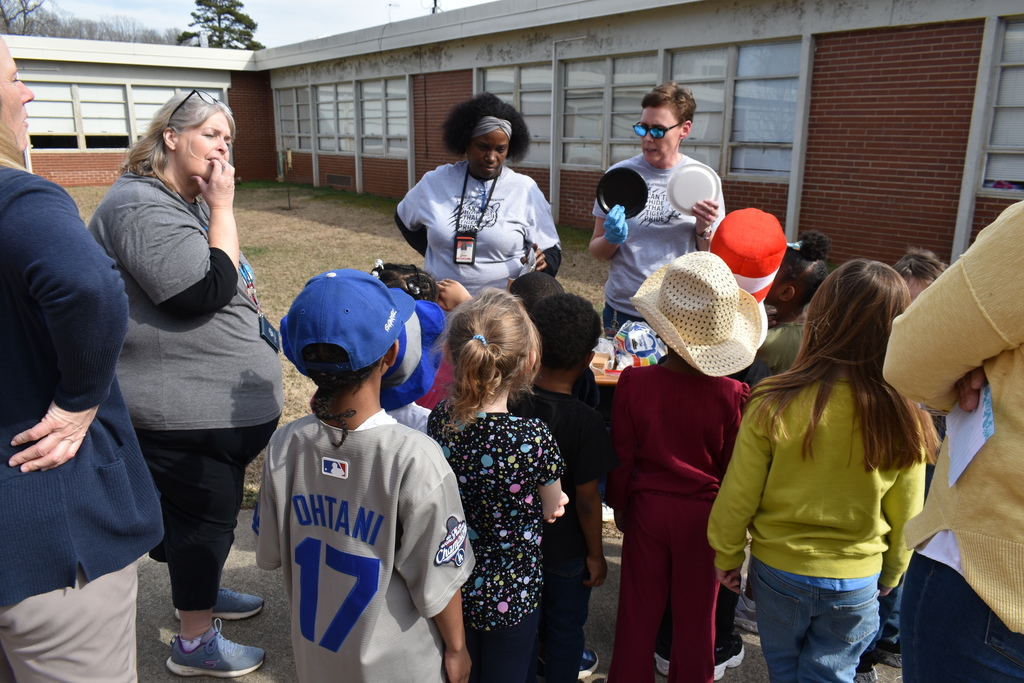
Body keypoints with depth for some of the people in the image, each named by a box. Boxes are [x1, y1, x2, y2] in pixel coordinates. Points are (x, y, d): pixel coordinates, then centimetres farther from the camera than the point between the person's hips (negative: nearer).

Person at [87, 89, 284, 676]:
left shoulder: (190, 204, 14)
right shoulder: (141, 207, -19)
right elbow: (206, 290, -28)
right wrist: (223, 209, -21)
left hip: (222, 402, 10)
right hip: (187, 412, -10)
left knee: (209, 510, 23)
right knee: (206, 515, 3)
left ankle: (201, 590, 44)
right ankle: (195, 643, 21)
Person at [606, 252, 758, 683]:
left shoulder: (633, 382, -17)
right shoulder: (732, 395, -18)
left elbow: (622, 455, -7)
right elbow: (734, 468, -7)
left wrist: (619, 504, 8)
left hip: (648, 506, 1)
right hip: (704, 513, 0)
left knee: (639, 607, 17)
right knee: (696, 612, 18)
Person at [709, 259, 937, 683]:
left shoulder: (773, 404, -24)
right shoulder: (904, 421, -18)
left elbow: (737, 497, -14)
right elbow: (905, 516, -4)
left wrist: (727, 556, 4)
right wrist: (890, 575, 14)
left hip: (777, 570, -1)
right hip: (856, 584, 1)